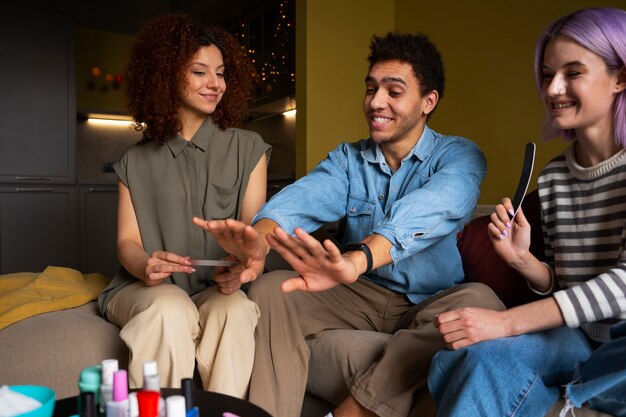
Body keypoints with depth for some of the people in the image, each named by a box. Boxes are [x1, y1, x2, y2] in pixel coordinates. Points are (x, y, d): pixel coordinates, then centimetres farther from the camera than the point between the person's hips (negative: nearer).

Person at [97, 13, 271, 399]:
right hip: (147, 288, 1)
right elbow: (127, 241, 3)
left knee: (236, 310, -32)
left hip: (218, 290, 0)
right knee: (170, 310, -32)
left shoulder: (247, 150, 3)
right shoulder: (136, 161, 7)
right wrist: (145, 266, -22)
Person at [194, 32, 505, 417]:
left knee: (479, 301, -32)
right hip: (360, 298, 3)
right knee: (270, 290, -15)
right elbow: (305, 197, -19)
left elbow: (425, 212, -32)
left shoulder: (458, 156, -8)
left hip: (428, 307, -2)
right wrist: (259, 238, -43)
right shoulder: (348, 158, 3)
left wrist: (356, 260, -53)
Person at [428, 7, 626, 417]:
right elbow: (563, 286, 10)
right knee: (476, 355, -26)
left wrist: (507, 322, -24)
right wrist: (521, 259, -11)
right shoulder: (552, 176, 6)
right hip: (582, 334, 4)